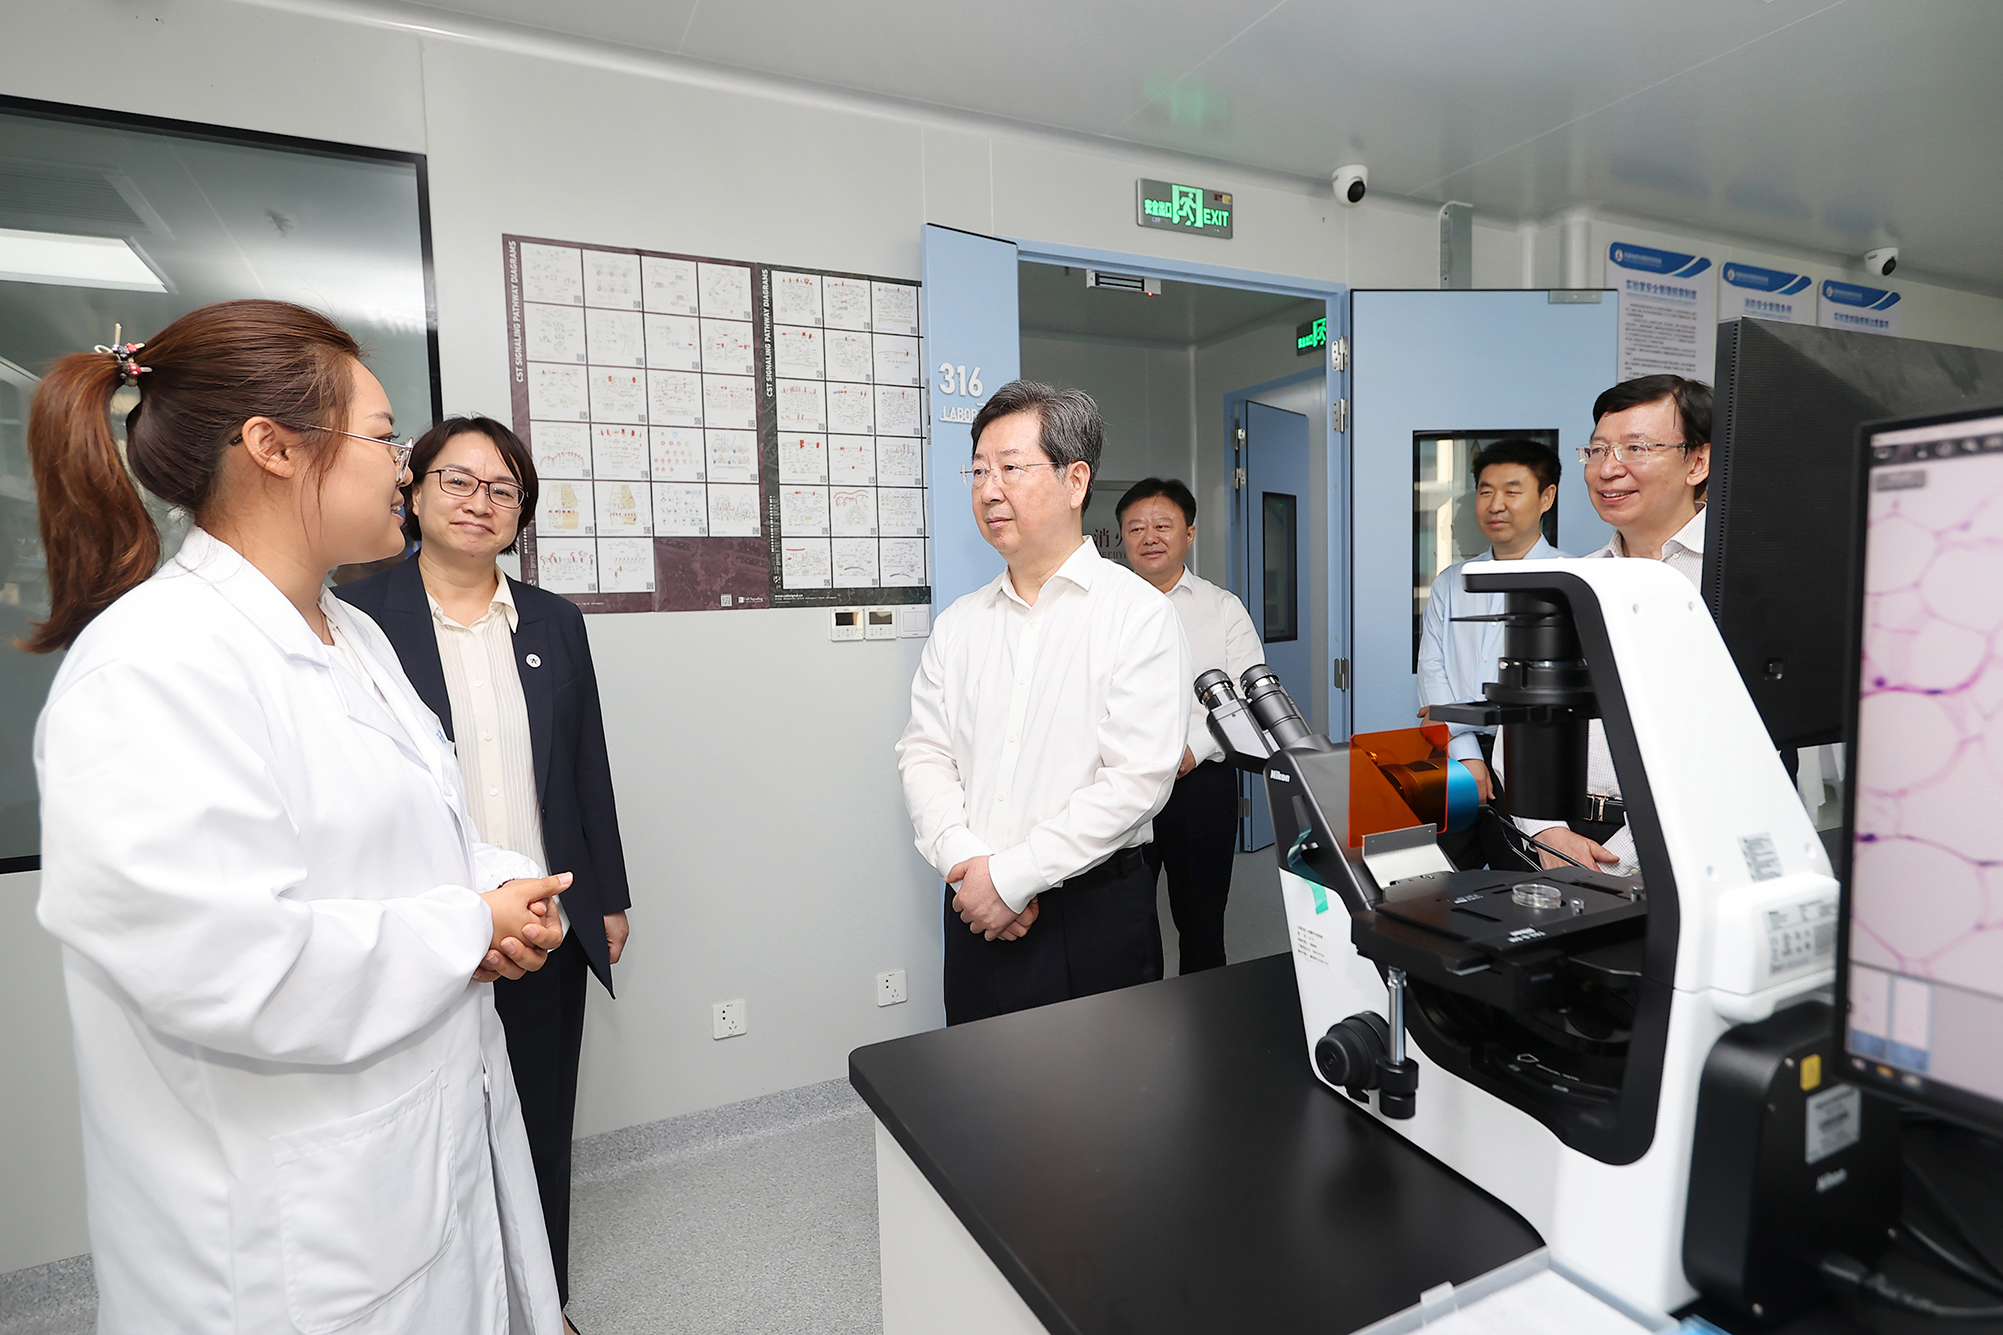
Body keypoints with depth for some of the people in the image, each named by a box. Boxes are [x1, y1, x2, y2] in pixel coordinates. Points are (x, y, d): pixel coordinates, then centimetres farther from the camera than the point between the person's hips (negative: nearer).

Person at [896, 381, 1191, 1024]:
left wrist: (1013, 875, -16)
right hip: (974, 910, 4)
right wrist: (967, 864, -11)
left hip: (1095, 913, -4)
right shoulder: (959, 623, 8)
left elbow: (1137, 779, -16)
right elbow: (924, 753, 5)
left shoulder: (1138, 614, -9)